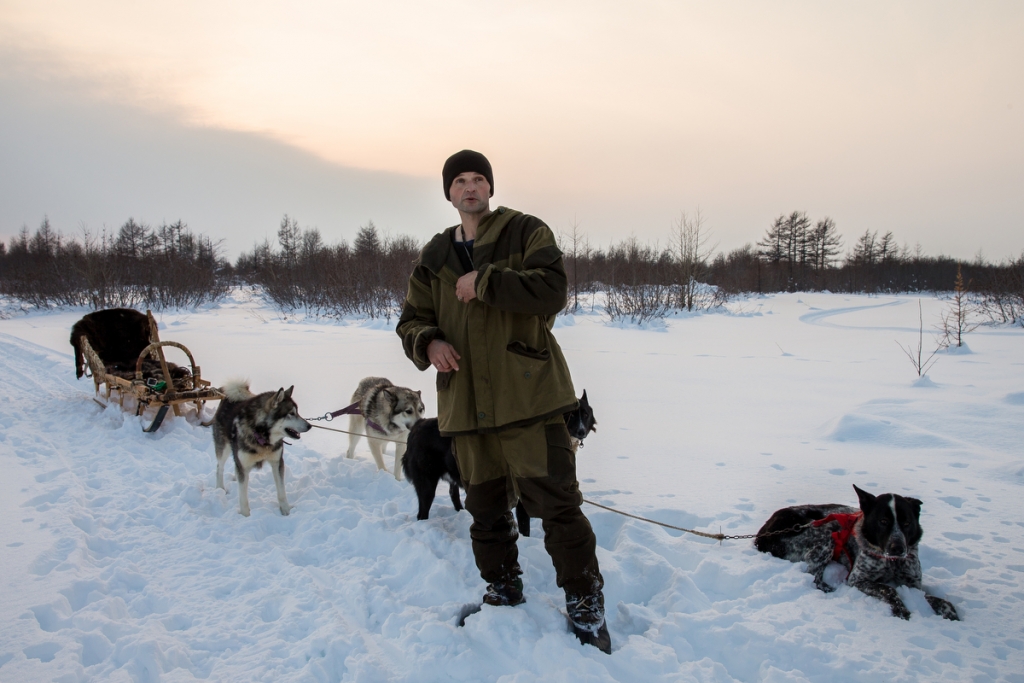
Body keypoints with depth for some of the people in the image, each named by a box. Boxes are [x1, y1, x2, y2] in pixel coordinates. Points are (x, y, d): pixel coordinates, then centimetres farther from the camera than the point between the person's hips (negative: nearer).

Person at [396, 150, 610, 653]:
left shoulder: (525, 232, 0)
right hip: (466, 399, 5)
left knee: (555, 500, -4)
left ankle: (585, 602, 12)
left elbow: (551, 289, -16)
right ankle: (502, 590, 35)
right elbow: (411, 319, 16)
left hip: (527, 391, -5)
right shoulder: (434, 257, 14)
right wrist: (428, 343, -6)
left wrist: (485, 281, -19)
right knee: (485, 505, 15)